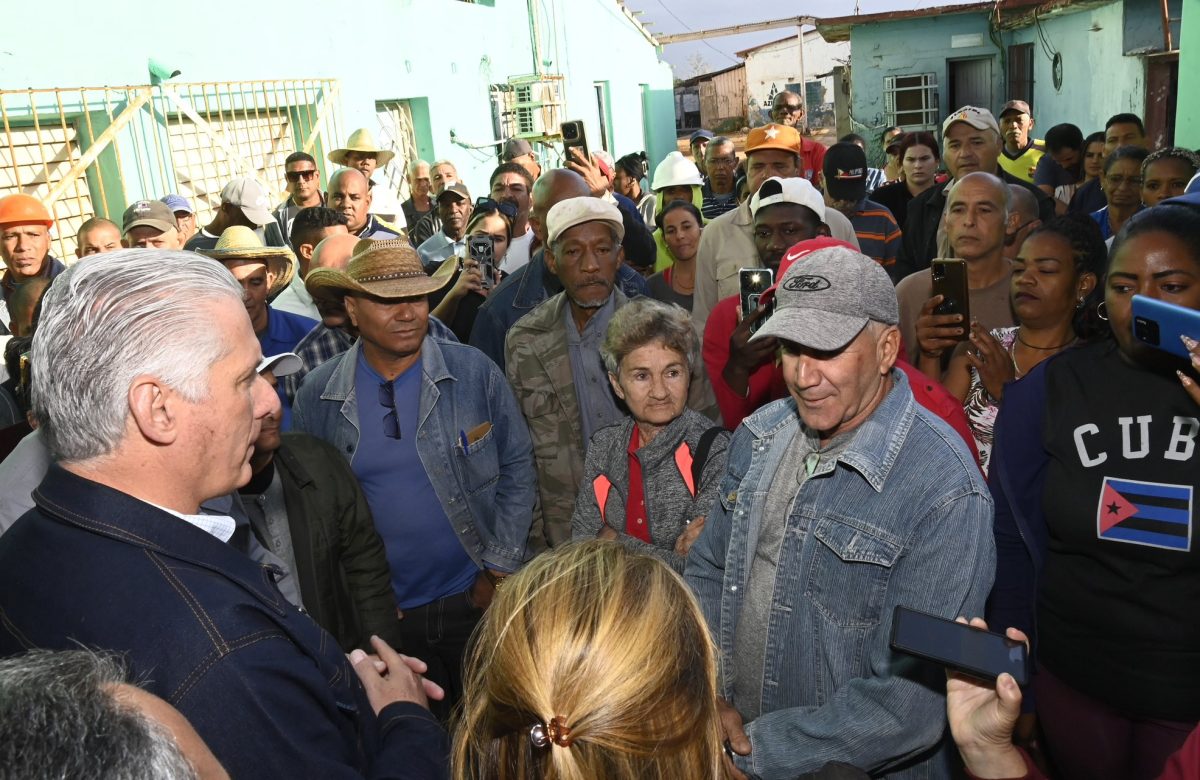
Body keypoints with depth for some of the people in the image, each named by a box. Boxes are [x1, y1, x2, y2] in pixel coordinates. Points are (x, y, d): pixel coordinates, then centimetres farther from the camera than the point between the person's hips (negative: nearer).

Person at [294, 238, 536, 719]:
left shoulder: (474, 372, -9)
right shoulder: (318, 395, -5)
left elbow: (516, 468, -1)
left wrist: (500, 569, -4)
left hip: (476, 599, -1)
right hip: (381, 612, 1)